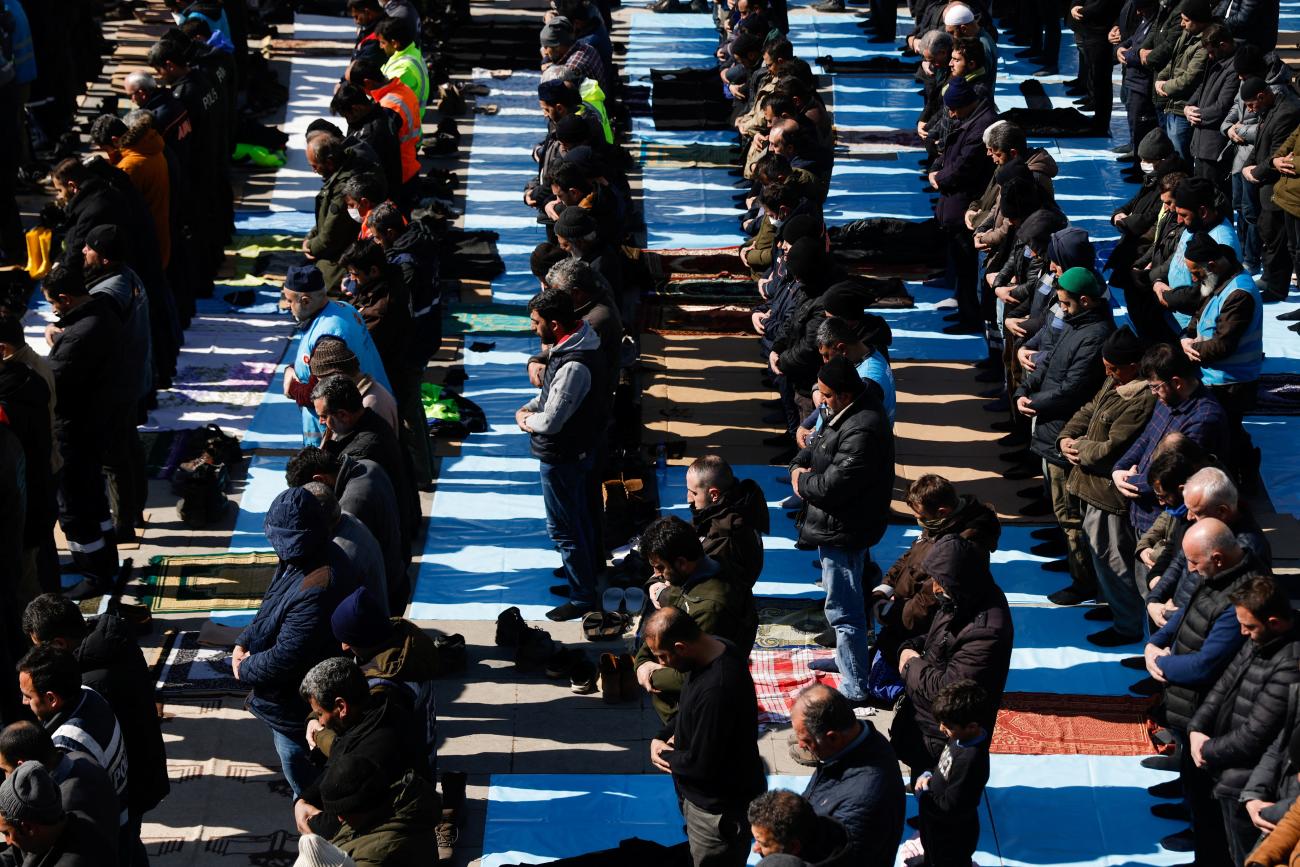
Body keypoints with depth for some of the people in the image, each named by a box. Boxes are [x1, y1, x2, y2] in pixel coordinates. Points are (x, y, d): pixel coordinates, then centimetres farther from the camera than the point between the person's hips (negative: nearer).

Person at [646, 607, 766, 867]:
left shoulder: (716, 690, -36)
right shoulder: (716, 651, -6)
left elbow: (700, 765, -28)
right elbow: (688, 711, 13)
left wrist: (665, 756, -9)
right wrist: (660, 738, -3)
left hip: (720, 810, -9)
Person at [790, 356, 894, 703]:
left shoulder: (862, 433, -31)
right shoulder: (851, 411, 3)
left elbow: (831, 486, -31)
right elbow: (818, 447, 15)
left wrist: (802, 481, -11)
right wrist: (801, 465, -6)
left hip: (843, 531, -11)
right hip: (850, 526, 11)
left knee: (843, 609, -3)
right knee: (850, 597, 28)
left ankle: (855, 686, 4)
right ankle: (848, 658, 47)